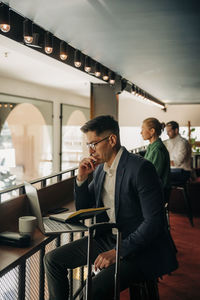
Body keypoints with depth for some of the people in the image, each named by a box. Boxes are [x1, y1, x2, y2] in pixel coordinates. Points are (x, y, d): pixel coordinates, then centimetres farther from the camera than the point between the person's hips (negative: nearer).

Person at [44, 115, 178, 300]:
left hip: (137, 248, -8)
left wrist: (118, 252, -24)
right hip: (106, 239, 8)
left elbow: (154, 221, -22)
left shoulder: (141, 168, -19)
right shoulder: (100, 168, 7)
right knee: (53, 260, 3)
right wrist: (82, 178, -3)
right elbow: (83, 208, 14)